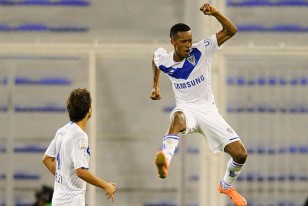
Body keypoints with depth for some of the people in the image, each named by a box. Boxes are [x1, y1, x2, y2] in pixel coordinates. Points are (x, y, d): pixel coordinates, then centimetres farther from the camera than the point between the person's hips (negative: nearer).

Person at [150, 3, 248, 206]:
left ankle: (227, 185, 26)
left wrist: (215, 13, -32)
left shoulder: (202, 50, -12)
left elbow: (231, 31, -18)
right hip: (186, 109, -1)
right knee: (178, 118, -43)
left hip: (208, 110, 1)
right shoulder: (164, 60, -5)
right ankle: (165, 159, -69)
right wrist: (156, 86, 21)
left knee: (240, 153, -6)